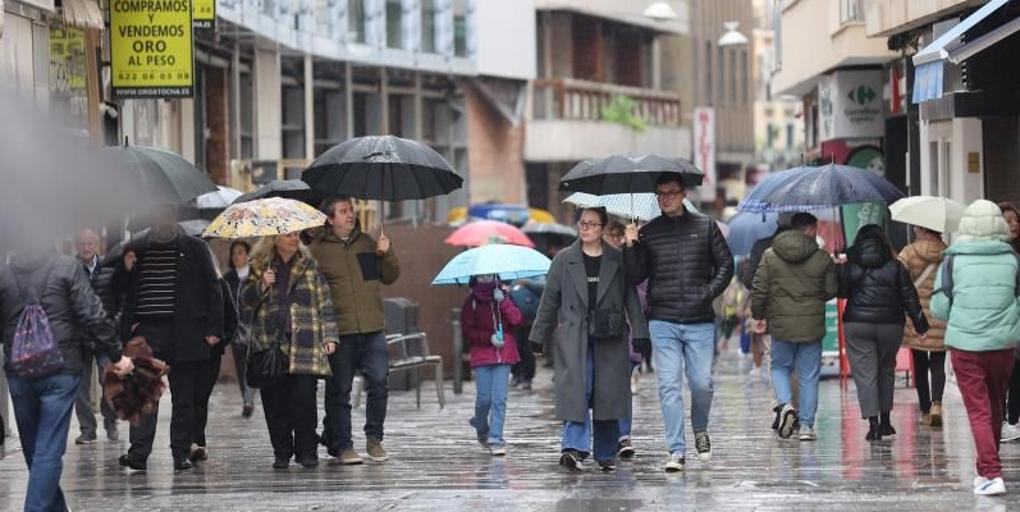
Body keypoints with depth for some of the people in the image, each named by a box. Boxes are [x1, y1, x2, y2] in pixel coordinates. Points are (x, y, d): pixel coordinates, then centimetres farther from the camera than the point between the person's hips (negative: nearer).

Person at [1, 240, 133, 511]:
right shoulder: (67, 267, -4)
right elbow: (93, 316, -8)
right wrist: (116, 354, 0)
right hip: (60, 370, -3)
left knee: (33, 448, 17)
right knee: (48, 451, -3)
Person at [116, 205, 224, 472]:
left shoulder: (194, 249, 4)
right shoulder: (135, 250, 9)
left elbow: (212, 289, 5)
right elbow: (121, 290, 15)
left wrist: (214, 329, -2)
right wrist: (127, 325, 2)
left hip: (184, 336, 0)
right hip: (147, 333, 1)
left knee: (184, 398, 5)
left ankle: (182, 453, 11)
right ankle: (138, 453, -12)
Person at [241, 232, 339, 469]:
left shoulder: (309, 265, 11)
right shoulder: (260, 266, 11)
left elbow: (324, 301, 10)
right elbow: (245, 301, 7)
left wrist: (329, 336, 3)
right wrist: (261, 286, -11)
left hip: (304, 346, -1)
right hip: (270, 342, 1)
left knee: (304, 399, -9)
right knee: (275, 402, -1)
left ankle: (306, 451, 0)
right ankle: (282, 452, 9)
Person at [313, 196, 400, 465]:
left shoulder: (367, 242, 14)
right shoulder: (318, 249, 1)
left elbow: (390, 277, 18)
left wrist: (386, 254, 1)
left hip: (373, 330, 3)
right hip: (339, 332, -3)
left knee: (378, 382, -6)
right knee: (339, 391, 1)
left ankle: (374, 438, 9)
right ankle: (342, 445, 9)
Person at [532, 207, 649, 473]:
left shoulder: (618, 260, 8)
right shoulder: (564, 260, 9)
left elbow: (631, 298, 7)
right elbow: (549, 299, 11)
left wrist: (640, 333, 0)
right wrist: (539, 336, 10)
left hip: (610, 339, 1)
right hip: (574, 337, -1)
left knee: (608, 393, 2)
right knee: (576, 390, -14)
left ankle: (606, 454, 13)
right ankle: (574, 447, -23)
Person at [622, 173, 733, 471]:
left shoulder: (705, 227, 6)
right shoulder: (647, 233, 7)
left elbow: (726, 264, 8)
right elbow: (636, 277, 4)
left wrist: (709, 293, -5)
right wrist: (630, 248, -11)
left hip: (700, 322, 0)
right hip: (663, 322, 0)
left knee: (702, 384, 1)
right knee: (669, 386, -4)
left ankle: (700, 430, 30)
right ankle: (676, 451, -2)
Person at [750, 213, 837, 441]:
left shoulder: (770, 256, -2)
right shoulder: (822, 258, -4)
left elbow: (758, 289, -3)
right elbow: (832, 290, 2)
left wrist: (758, 315, 11)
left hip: (781, 325, 1)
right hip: (812, 325, 0)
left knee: (780, 367, 19)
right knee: (808, 376, 8)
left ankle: (785, 404, -6)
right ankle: (805, 425, 7)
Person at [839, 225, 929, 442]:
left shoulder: (849, 267, -1)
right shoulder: (895, 267, 1)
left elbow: (841, 292, 6)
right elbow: (909, 297, 1)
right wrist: (920, 324, 6)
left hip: (857, 325, -2)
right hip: (890, 326, 2)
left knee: (864, 374, -1)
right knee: (886, 370, 19)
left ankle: (873, 423, -11)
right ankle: (885, 420, 22)